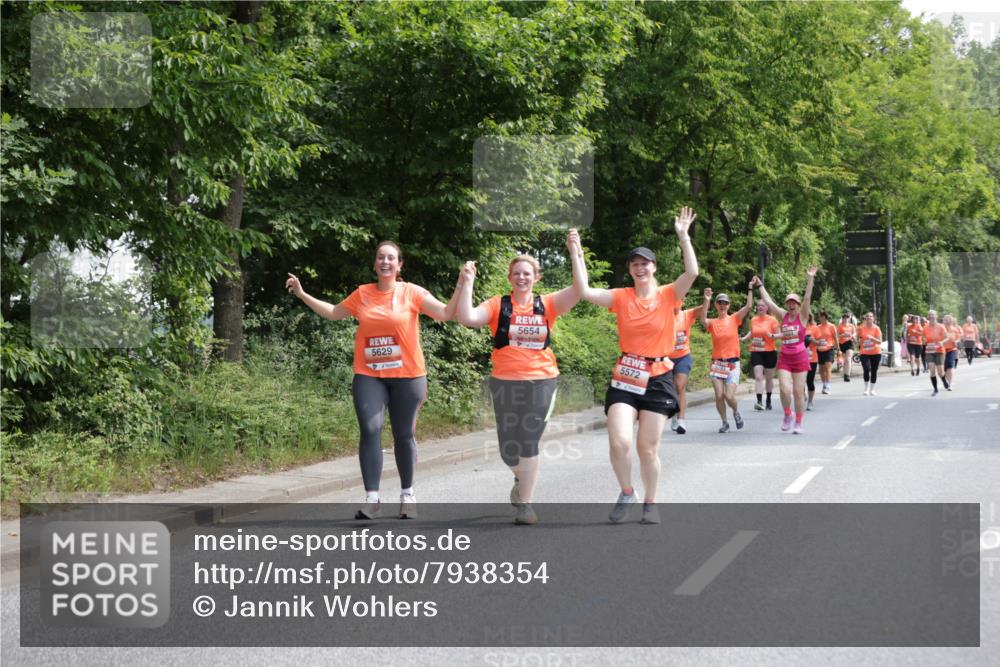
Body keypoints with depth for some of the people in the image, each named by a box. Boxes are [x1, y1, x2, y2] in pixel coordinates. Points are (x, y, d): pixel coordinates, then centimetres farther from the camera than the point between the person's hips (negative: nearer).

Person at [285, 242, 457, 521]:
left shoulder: (412, 293, -1)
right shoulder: (362, 294, 7)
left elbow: (446, 314, -4)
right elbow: (332, 312, 19)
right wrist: (302, 294, 16)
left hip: (406, 376, -1)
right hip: (368, 376, 2)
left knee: (404, 434, 7)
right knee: (370, 431, -9)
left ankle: (407, 495, 21)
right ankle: (372, 498, -7)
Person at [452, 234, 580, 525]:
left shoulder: (547, 305, 3)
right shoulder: (498, 305, 0)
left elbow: (579, 289, -9)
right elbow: (467, 318, -14)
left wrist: (575, 253, -18)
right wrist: (467, 283, -18)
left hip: (541, 381, 0)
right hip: (505, 382, 1)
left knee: (529, 442, -3)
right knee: (508, 445, 7)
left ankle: (525, 503, 5)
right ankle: (521, 479, 41)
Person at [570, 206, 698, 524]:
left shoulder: (667, 295, -1)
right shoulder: (621, 297, 1)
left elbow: (692, 273, -18)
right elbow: (584, 292, -10)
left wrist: (683, 236, -21)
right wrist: (577, 254, -12)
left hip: (657, 378, -1)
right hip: (625, 377, 1)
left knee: (648, 447, 3)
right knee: (619, 442, -14)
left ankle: (650, 503, 22)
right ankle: (626, 493, 11)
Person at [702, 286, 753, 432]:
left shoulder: (734, 319, 3)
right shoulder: (712, 322, 1)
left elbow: (748, 306, -9)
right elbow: (703, 320, -22)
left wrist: (750, 289, -12)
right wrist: (706, 300, -32)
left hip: (732, 363, -1)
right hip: (717, 363, 1)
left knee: (729, 396, -10)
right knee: (719, 396, -4)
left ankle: (736, 412, 23)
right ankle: (724, 422, 15)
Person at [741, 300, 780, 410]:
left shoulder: (772, 320, -4)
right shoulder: (753, 320, 6)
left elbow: (780, 334, -5)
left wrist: (772, 336, -24)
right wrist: (744, 338, 6)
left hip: (769, 352, -2)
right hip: (756, 352, 2)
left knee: (769, 378, 12)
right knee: (758, 378, -12)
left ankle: (768, 401, 27)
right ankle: (759, 402, -21)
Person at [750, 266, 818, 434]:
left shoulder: (802, 316, -2)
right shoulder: (783, 316, 6)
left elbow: (807, 298, -14)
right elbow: (768, 301, 9)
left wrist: (810, 279, -23)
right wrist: (760, 286, 10)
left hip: (800, 358, -2)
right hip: (784, 358, 2)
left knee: (798, 392, 0)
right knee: (784, 390, -12)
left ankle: (799, 423, 11)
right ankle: (787, 415, 14)